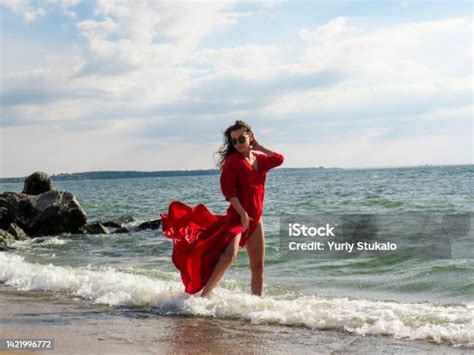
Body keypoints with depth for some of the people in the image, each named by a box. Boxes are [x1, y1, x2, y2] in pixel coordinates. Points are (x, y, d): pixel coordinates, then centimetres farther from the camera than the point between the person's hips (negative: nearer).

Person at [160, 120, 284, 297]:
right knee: (229, 254, -28)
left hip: (255, 219, 7)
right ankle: (204, 295, -26)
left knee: (258, 266, 8)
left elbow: (278, 159, 3)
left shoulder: (260, 159, 14)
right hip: (236, 216, -6)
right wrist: (243, 214, -19)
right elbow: (228, 190, -14)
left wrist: (258, 147, 8)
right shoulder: (232, 161, -5)